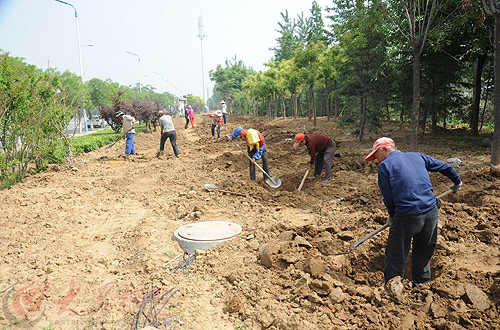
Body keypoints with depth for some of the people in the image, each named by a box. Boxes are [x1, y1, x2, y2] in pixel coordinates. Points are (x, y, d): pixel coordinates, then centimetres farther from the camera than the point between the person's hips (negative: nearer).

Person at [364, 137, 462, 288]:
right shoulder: (418, 156, 14)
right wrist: (457, 182, 43)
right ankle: (422, 284, 35)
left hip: (407, 217, -6)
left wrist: (392, 216, 14)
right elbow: (445, 167, 24)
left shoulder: (384, 165, -1)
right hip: (431, 212, 6)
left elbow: (388, 197, -4)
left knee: (396, 258, 9)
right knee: (423, 253, 23)